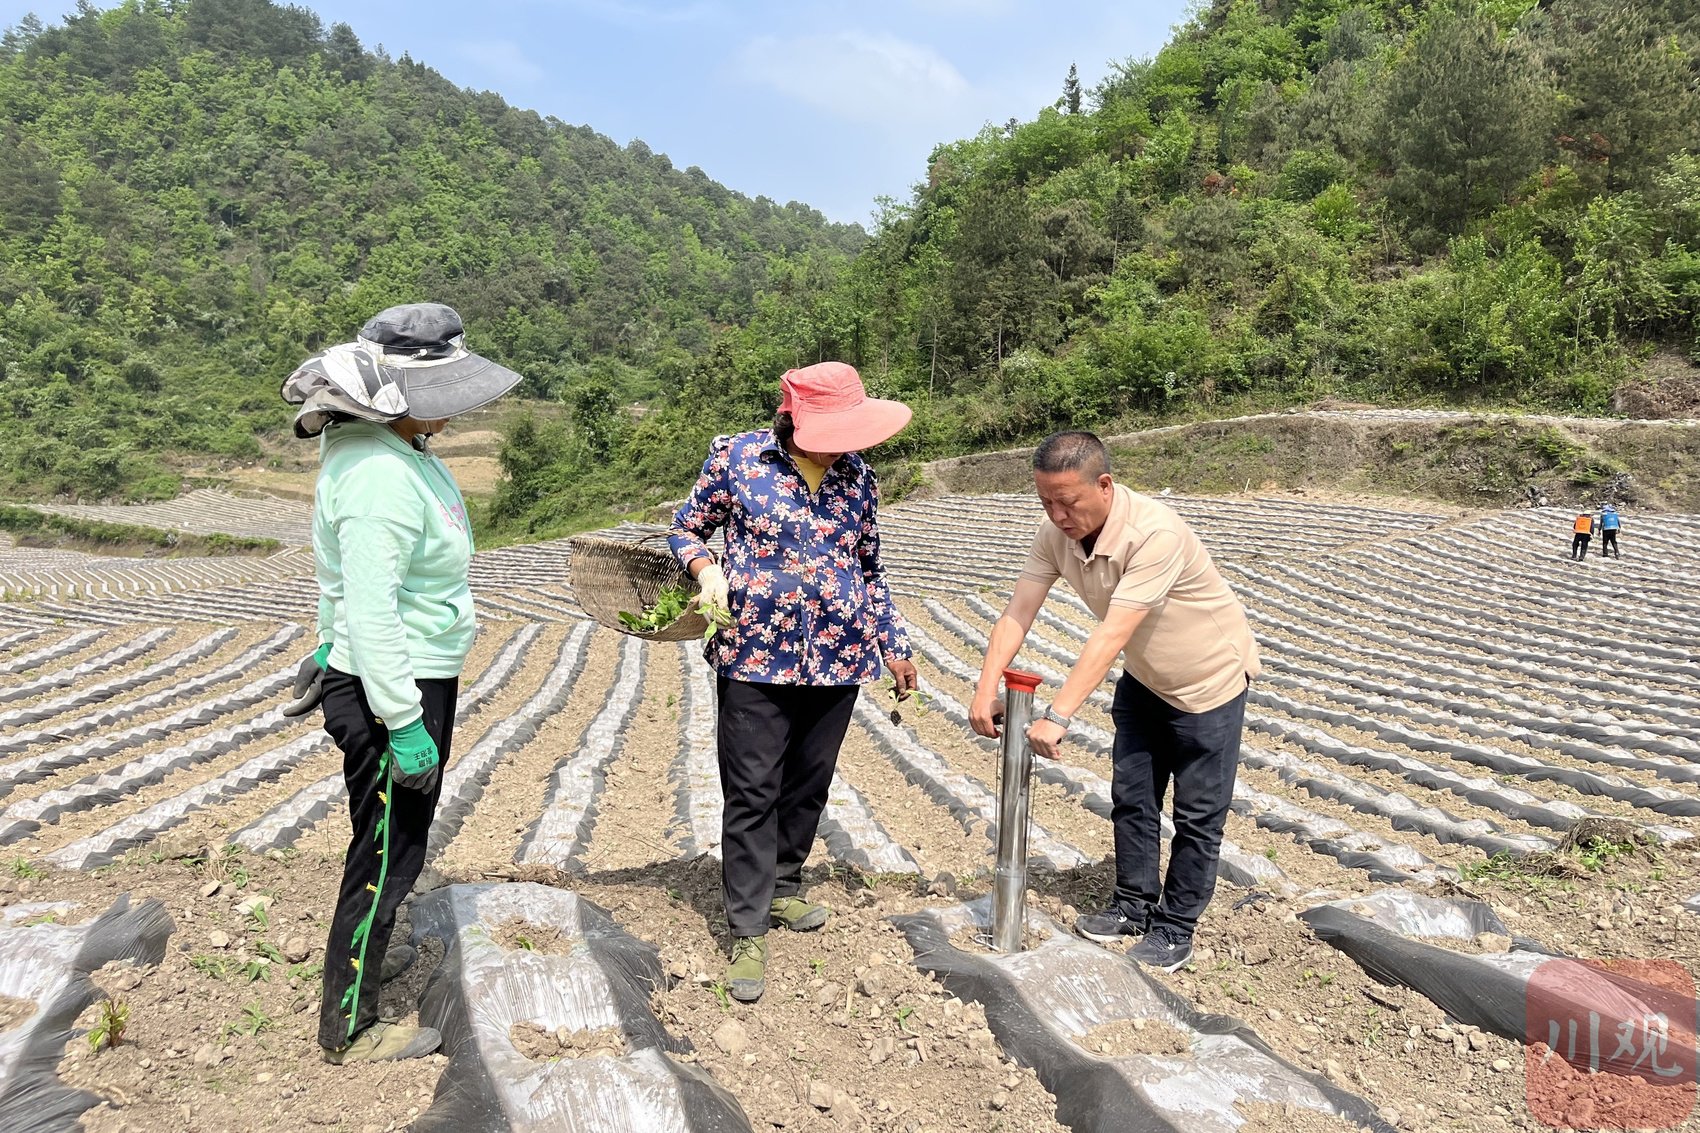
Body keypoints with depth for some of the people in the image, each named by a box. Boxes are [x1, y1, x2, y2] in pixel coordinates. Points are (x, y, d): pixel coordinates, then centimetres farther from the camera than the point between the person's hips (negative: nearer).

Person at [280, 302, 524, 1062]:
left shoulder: (395, 450, 5)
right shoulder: (380, 479, -26)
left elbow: (341, 573, 17)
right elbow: (372, 616, -28)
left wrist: (332, 644, 26)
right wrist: (405, 724, -24)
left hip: (414, 678, 10)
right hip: (392, 688, -10)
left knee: (388, 842, 26)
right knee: (388, 852, 5)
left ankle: (364, 956, 48)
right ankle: (349, 1030, 22)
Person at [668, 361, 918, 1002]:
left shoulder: (856, 476, 5)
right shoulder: (737, 458, -5)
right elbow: (686, 527, 8)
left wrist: (893, 645, 18)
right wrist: (705, 567, -13)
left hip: (838, 658, 4)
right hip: (755, 656, -3)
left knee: (808, 788, 14)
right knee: (752, 794, 0)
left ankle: (783, 891, 35)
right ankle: (748, 932, 12)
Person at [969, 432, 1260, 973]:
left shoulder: (1155, 533, -38)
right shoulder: (1057, 532, -16)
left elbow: (1111, 635, -42)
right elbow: (1018, 611, -18)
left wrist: (1058, 716, -45)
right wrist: (986, 689, -30)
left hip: (1209, 678, -6)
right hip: (1143, 679, 7)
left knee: (1198, 815, 4)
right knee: (1131, 796, 14)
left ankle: (1175, 928, 19)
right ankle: (1134, 905, 30)